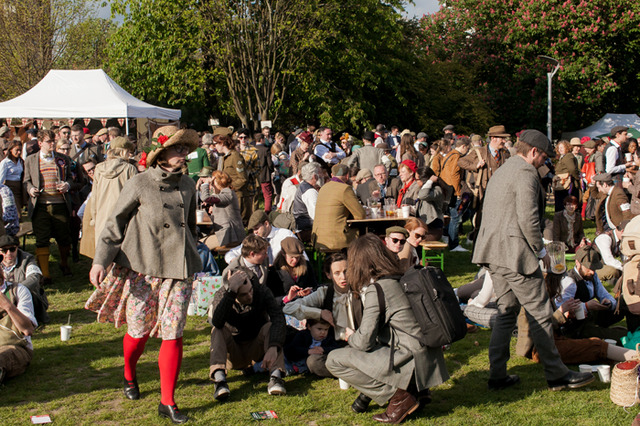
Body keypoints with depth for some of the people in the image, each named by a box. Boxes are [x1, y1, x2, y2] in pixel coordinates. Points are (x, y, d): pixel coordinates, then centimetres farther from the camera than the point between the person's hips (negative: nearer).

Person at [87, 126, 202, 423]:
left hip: (178, 268, 3)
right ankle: (129, 375, 41)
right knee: (139, 331, 8)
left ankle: (167, 402, 6)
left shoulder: (187, 185, 8)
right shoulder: (138, 185, -5)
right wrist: (101, 260, -9)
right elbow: (115, 224, -1)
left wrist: (192, 258, 28)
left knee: (173, 333, -3)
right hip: (141, 267, -3)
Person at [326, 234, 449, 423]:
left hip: (410, 362, -9)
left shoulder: (376, 289, -13)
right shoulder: (398, 280, 11)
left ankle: (399, 397, -5)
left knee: (334, 360, -4)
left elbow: (364, 341, -14)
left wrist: (350, 337, 8)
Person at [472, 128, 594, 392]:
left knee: (507, 312, 14)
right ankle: (556, 375, 6)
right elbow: (528, 219, -19)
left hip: (493, 252, 10)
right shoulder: (525, 173, -11)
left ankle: (497, 375, 14)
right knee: (539, 313, -1)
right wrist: (541, 250, -6)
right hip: (516, 253, -10)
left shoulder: (501, 171, 20)